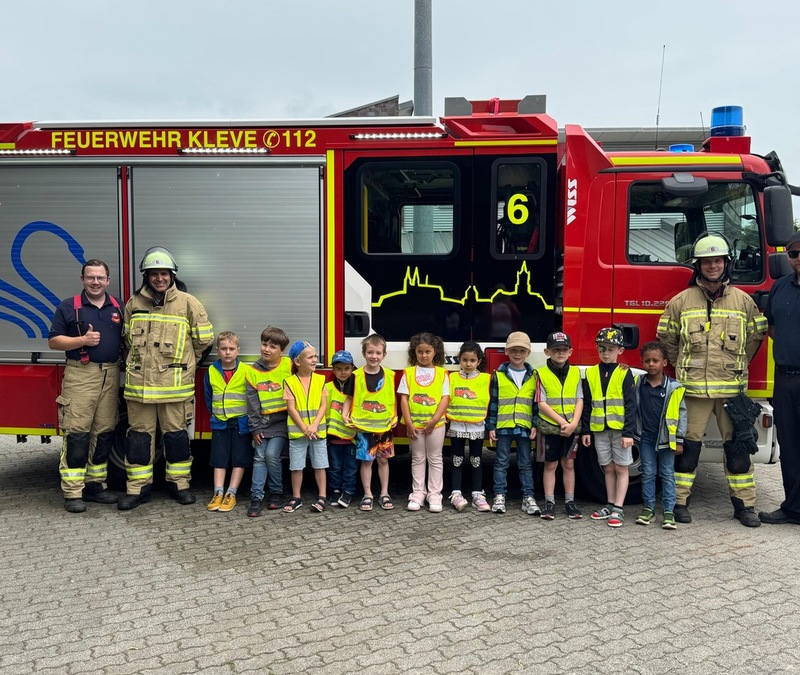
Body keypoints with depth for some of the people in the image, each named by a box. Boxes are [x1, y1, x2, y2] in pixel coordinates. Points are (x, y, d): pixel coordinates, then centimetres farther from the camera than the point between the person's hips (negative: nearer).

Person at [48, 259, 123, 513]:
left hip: (111, 375, 4)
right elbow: (53, 341, -1)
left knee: (104, 432, 8)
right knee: (76, 433, -6)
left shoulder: (118, 307, 14)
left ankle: (95, 484, 19)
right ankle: (72, 492, -2)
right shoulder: (68, 307, 2)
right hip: (80, 375, -4)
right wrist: (82, 340, -16)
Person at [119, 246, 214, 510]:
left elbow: (204, 339, 3)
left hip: (175, 385, -3)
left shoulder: (188, 303, -3)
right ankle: (138, 486, 16)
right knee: (139, 434, 7)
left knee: (176, 433, 7)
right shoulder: (134, 303, 7)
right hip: (139, 383, 3)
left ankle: (179, 482, 20)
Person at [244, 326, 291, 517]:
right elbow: (252, 403, 1)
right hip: (263, 421, 3)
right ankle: (256, 496, 2)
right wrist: (255, 428, -2)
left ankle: (277, 493, 5)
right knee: (259, 457, -2)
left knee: (272, 454, -12)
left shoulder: (289, 365, -5)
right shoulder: (253, 372, 1)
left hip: (283, 420, -3)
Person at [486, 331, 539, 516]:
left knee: (525, 464, 8)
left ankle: (528, 497, 14)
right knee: (501, 462, 6)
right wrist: (491, 426, -1)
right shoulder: (498, 375, 1)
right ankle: (499, 495, 13)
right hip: (503, 426, -1)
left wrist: (535, 425, -2)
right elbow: (492, 402, 2)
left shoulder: (533, 376, 5)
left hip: (525, 426, 1)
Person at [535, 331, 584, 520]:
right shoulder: (542, 374, -5)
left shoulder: (575, 372, 4)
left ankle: (569, 501, 17)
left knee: (568, 464, 10)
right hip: (549, 426, -2)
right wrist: (562, 422, -16)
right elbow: (541, 403, -10)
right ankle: (549, 502, 13)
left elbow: (579, 400, 1)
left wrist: (573, 423, -13)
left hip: (571, 427, 2)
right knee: (550, 464, 6)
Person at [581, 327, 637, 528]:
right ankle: (610, 505, 23)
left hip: (620, 428, -3)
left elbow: (630, 405, -7)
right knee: (608, 468, 13)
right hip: (599, 429, 3)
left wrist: (628, 432, -13)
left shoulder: (624, 373, -5)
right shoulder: (591, 374, 5)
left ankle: (618, 509, 8)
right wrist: (585, 430, 6)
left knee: (621, 468, 3)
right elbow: (586, 404, 8)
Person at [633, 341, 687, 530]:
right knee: (648, 473, 8)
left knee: (667, 474, 5)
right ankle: (648, 508, 18)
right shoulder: (637, 383, 0)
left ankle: (668, 511, 10)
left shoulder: (674, 388, -9)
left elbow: (681, 413, -4)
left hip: (666, 437, -2)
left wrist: (679, 440, -5)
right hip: (646, 436, 2)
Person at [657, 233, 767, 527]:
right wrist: (683, 367, 8)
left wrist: (736, 365, 9)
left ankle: (745, 504, 18)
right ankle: (679, 501, 14)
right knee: (688, 446, 4)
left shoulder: (744, 301, 6)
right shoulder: (680, 301, 2)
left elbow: (755, 337, 13)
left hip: (732, 389, 1)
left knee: (737, 447, 7)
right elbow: (666, 338, 10)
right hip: (693, 389, -1)